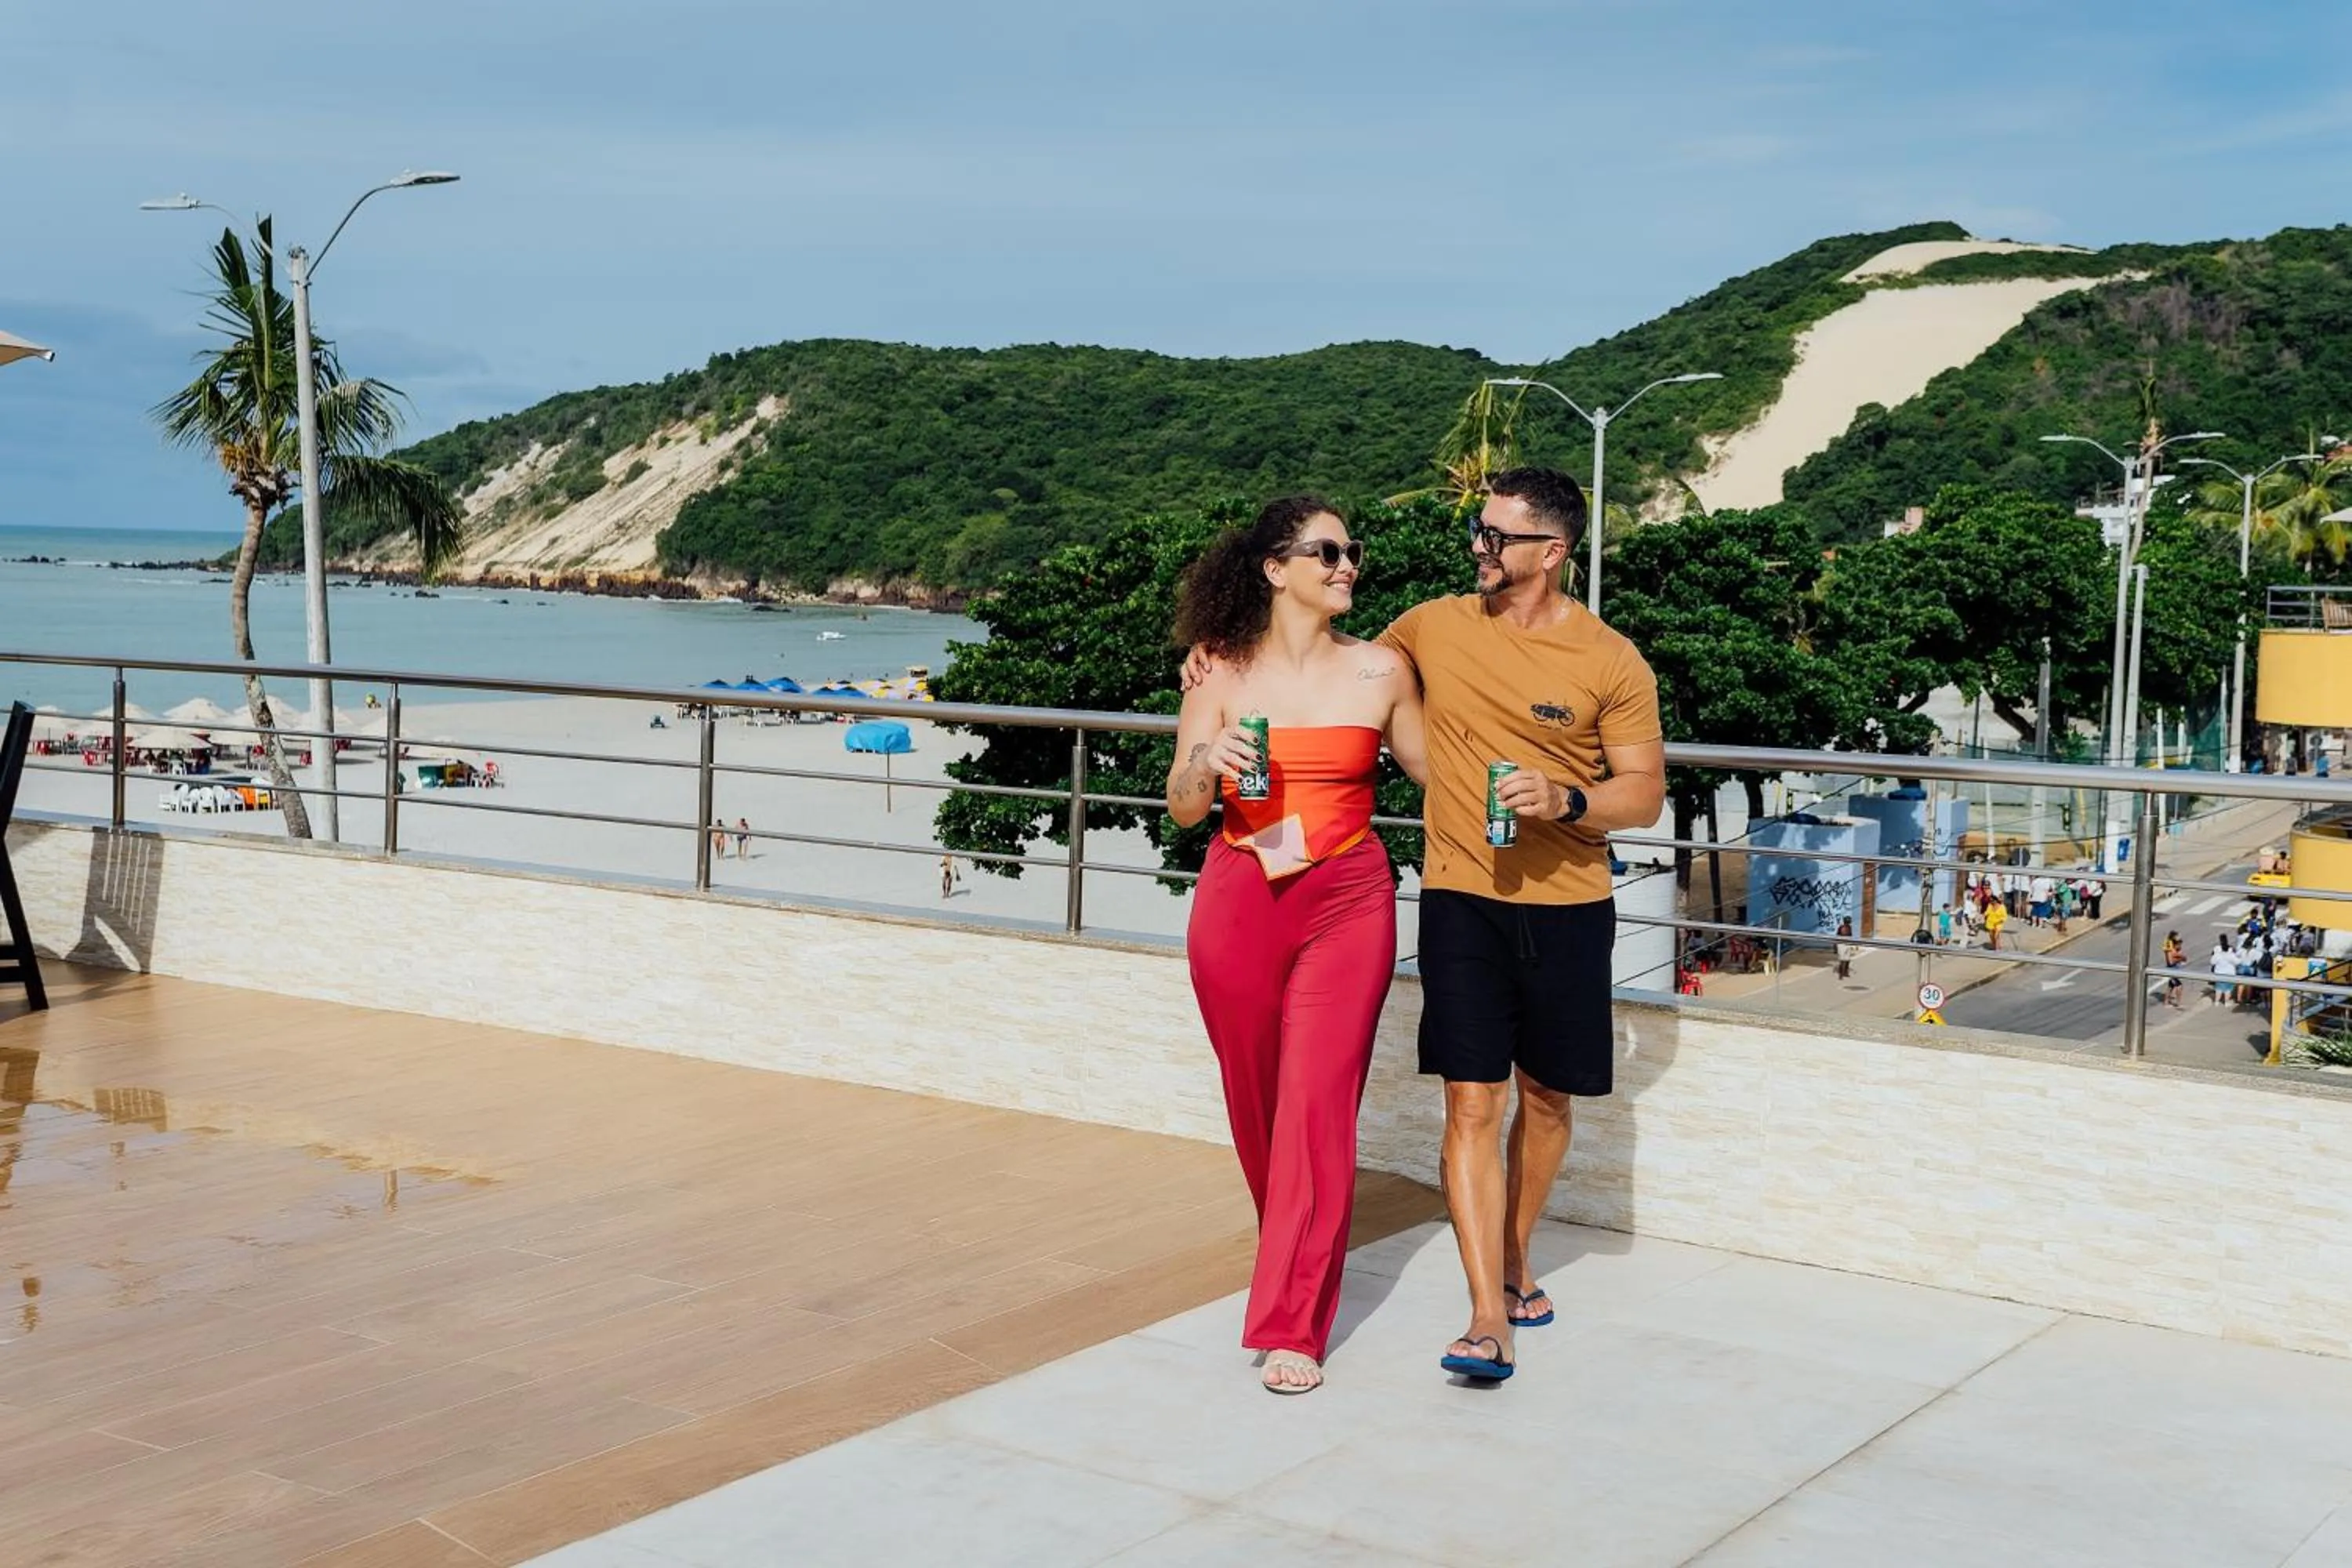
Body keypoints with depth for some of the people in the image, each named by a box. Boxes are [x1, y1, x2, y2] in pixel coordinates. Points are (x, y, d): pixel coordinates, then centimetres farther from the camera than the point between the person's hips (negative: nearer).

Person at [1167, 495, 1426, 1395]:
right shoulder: (1225, 672, 1)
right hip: (1238, 902, 1)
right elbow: (1183, 808, 2)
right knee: (1255, 1100, 11)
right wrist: (1204, 765, -18)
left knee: (1318, 1106, -7)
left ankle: (1293, 1327, 0)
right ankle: (1294, 1260, 38)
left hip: (1346, 901, -1)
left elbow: (1436, 772, 11)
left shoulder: (1380, 670, 1)